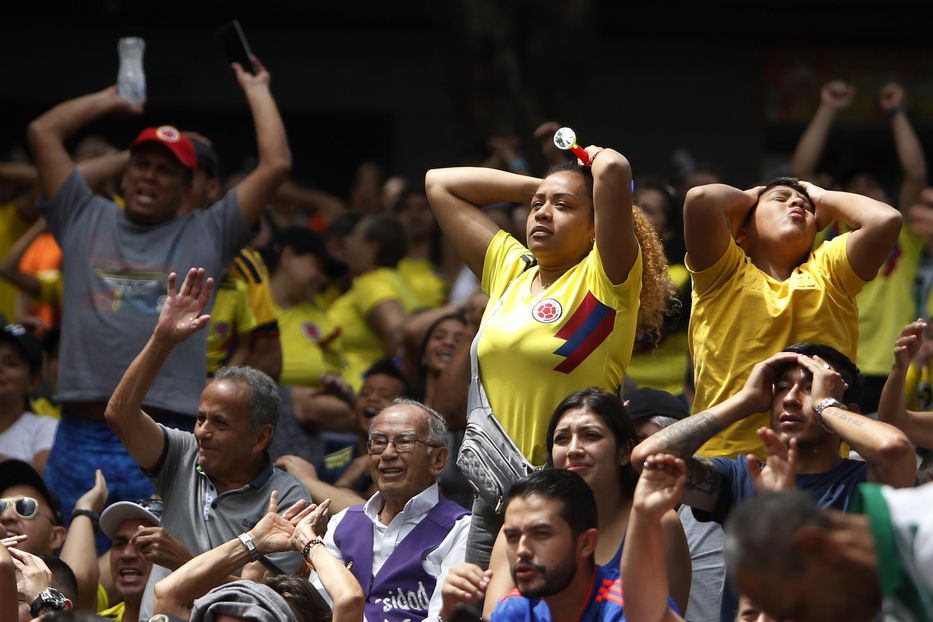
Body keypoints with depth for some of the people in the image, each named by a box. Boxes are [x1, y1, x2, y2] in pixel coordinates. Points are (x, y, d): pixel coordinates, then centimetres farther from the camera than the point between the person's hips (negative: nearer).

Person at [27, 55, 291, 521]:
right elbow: (42, 132, 17)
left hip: (167, 442, -2)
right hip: (79, 436, 2)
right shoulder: (85, 221, 17)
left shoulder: (208, 235, 12)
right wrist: (111, 100, 29)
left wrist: (256, 91, 19)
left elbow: (276, 163, 7)